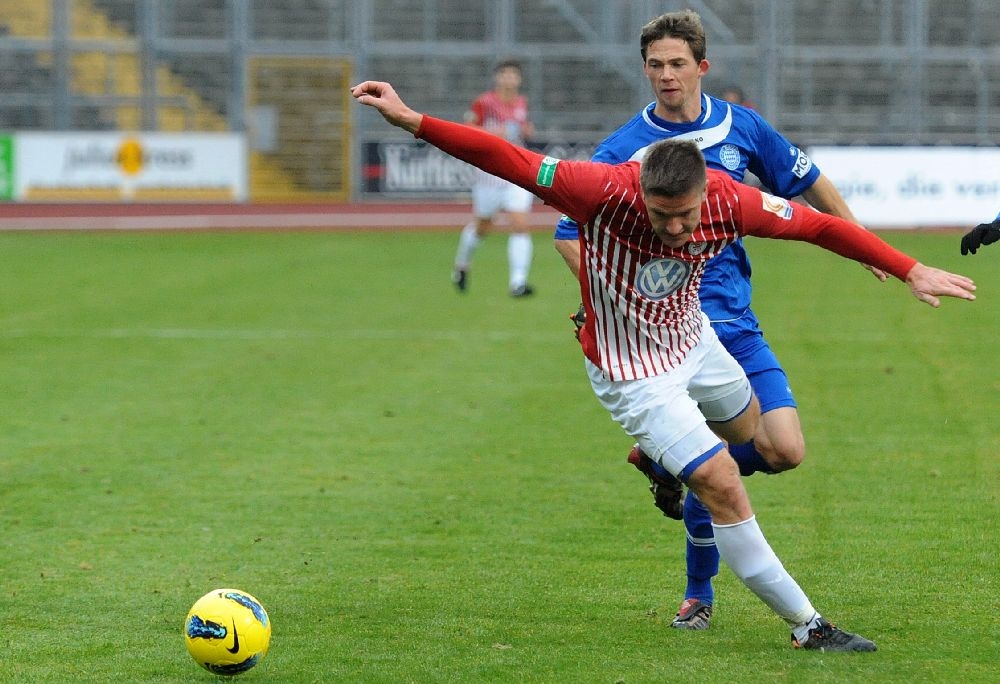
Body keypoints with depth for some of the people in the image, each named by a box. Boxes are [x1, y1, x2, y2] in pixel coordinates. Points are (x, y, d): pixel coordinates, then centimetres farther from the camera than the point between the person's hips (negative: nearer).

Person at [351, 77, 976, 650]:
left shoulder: (730, 201, -24)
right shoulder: (607, 191, -35)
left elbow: (819, 225, -11)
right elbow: (508, 159, -34)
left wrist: (909, 271, -7)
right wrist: (413, 121, -40)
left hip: (695, 342, 6)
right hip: (635, 375, -6)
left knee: (749, 430, 31)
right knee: (724, 486, -11)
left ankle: (659, 460, 64)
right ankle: (805, 625, 1)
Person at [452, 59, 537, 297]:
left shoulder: (521, 103, 7)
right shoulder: (484, 103, -8)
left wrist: (526, 130, 2)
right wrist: (490, 132, -19)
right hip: (490, 172, -3)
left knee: (520, 225, -11)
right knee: (483, 227, 11)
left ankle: (518, 282, -12)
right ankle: (462, 265, 39)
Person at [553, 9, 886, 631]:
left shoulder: (742, 127, 5)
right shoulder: (624, 150, -4)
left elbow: (808, 182, 19)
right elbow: (571, 235, 0)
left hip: (736, 323, 4)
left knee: (785, 450, -9)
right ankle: (699, 597, 11)